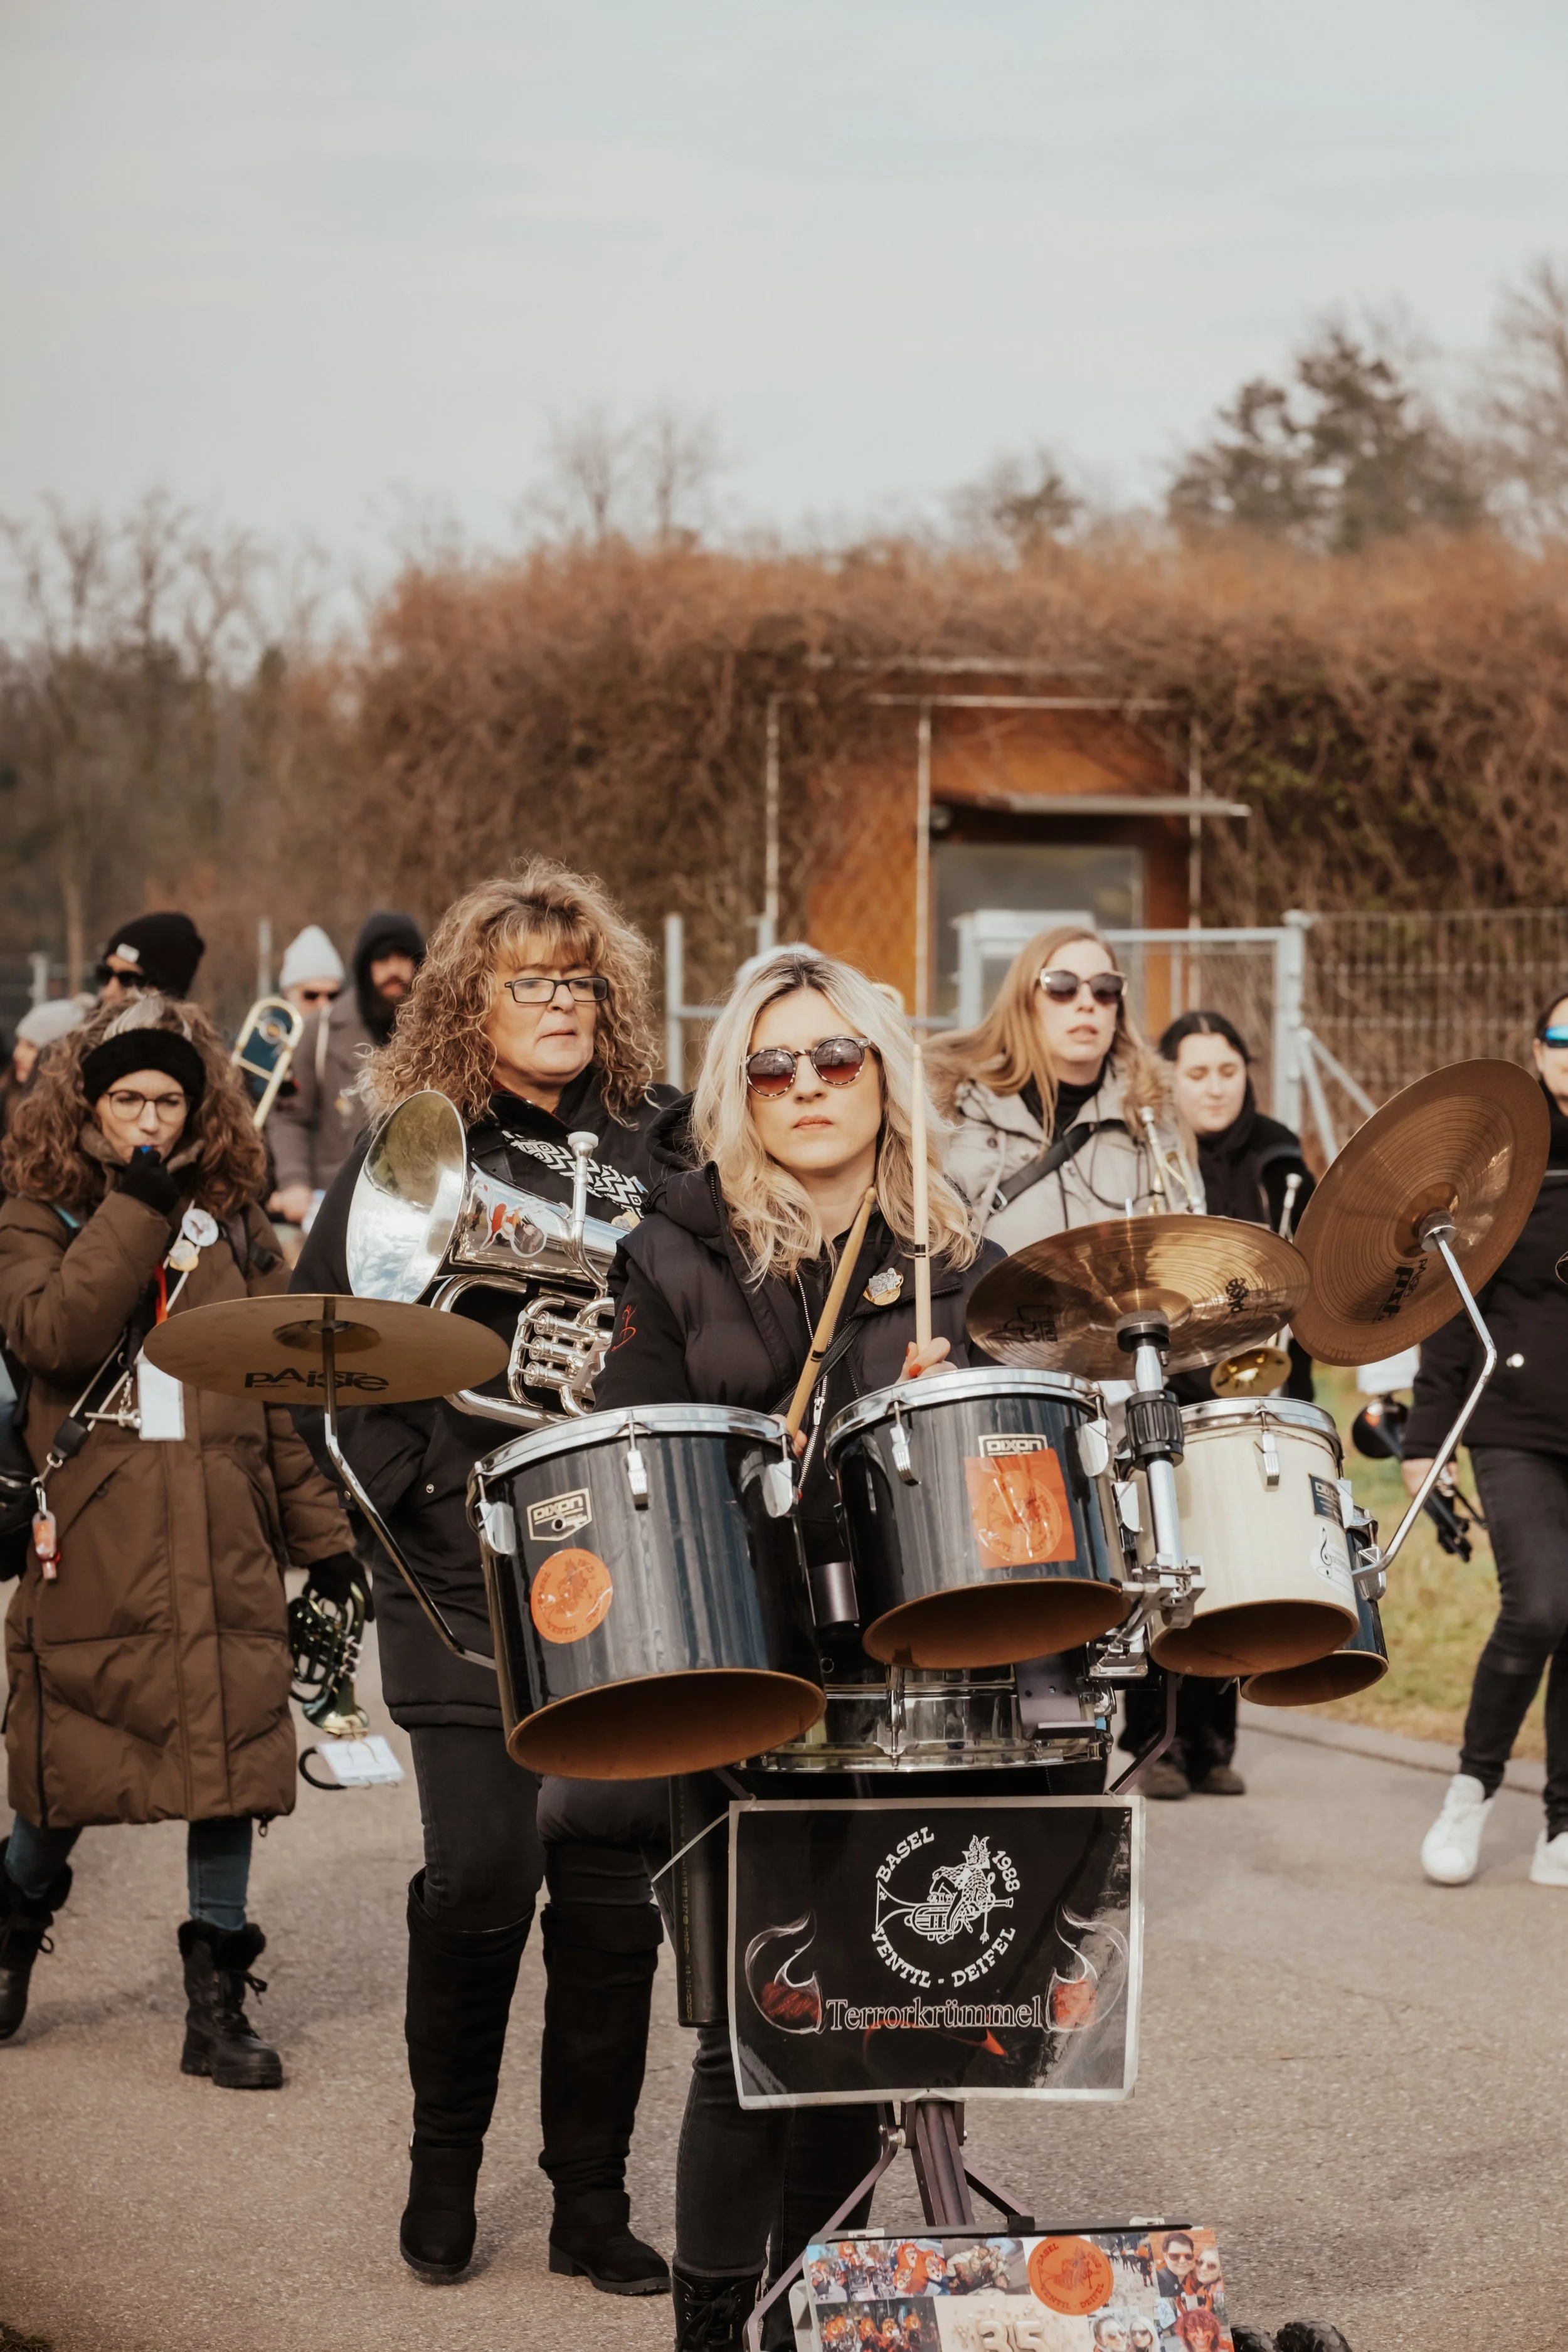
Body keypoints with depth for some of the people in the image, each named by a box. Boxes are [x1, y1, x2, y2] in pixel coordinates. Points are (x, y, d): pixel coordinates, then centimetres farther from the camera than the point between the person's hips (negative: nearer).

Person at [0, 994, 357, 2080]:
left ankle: (218, 2001, 7)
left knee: (231, 1764, -2)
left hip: (223, 1546, 2)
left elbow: (285, 1394, 15)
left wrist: (322, 1530, 11)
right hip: (90, 1546, -2)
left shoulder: (238, 1231, 13)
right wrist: (134, 1209, -18)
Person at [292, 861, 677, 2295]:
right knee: (480, 1876, -5)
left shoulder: (659, 1154, 10)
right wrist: (410, 1484, -7)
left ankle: (593, 2197, 12)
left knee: (618, 1881, 1)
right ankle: (445, 2167, 17)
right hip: (467, 1580, -2)